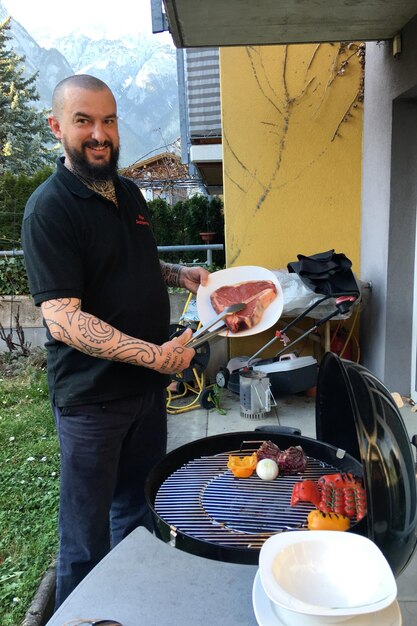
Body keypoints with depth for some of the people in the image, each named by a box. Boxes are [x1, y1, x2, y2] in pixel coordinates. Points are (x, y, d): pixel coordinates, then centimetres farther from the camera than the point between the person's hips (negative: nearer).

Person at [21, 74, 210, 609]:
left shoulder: (128, 193, 8)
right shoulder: (49, 208, -16)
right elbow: (63, 320, -23)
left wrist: (178, 274, 3)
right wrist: (154, 354, -30)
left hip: (148, 384, 8)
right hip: (91, 398, -7)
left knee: (138, 513, 25)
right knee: (87, 538, 11)